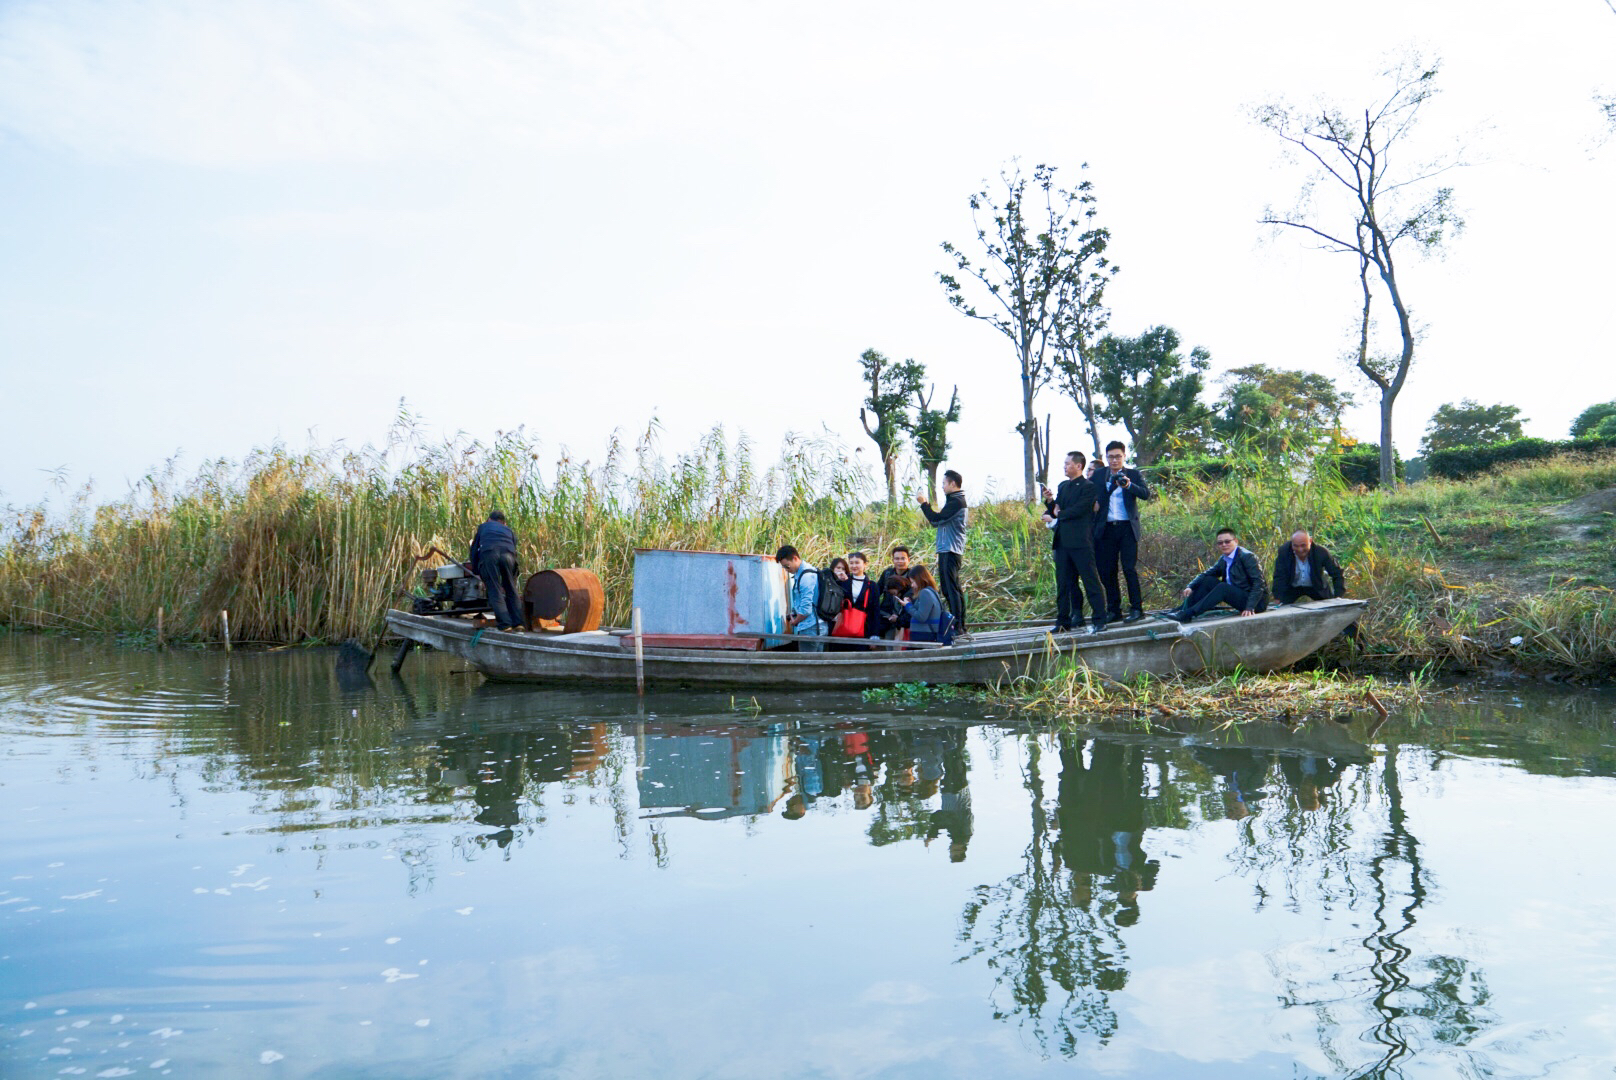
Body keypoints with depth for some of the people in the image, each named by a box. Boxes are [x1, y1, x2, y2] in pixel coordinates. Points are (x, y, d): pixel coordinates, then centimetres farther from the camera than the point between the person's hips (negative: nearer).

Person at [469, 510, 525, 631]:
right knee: (511, 590, 10)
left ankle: (505, 624, -11)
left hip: (488, 554, -2)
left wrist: (477, 573, 38)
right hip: (508, 554, 2)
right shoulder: (509, 530, 37)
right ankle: (518, 622, 2)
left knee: (495, 591, -2)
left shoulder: (483, 527, 35)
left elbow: (474, 550, 33)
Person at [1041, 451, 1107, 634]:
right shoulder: (1063, 486, 19)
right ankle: (1063, 622, 13)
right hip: (1062, 541, 7)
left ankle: (1100, 620, 0)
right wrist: (1050, 501, -2)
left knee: (1090, 581, -4)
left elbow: (1079, 509, -15)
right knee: (1063, 584, 8)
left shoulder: (1088, 487, -4)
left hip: (1081, 541, -7)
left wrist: (1058, 516, -4)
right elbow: (1055, 511, 18)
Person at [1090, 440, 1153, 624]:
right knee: (1106, 571, 5)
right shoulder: (1098, 475, 11)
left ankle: (1136, 609, -2)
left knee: (1129, 568, -8)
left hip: (1127, 528, -3)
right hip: (1106, 529, 3)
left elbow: (1146, 494, -11)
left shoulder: (1133, 474, 5)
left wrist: (1129, 485, -26)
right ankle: (1113, 610, 14)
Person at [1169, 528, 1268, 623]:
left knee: (1223, 587, -29)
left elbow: (1258, 583, -20)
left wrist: (1250, 607, -28)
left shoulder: (1247, 557, -15)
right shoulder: (1223, 559, 9)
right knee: (1208, 580, -1)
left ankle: (1187, 614, -34)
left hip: (1257, 602, -8)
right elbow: (1206, 574, 10)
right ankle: (1183, 610, -9)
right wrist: (1191, 587, -9)